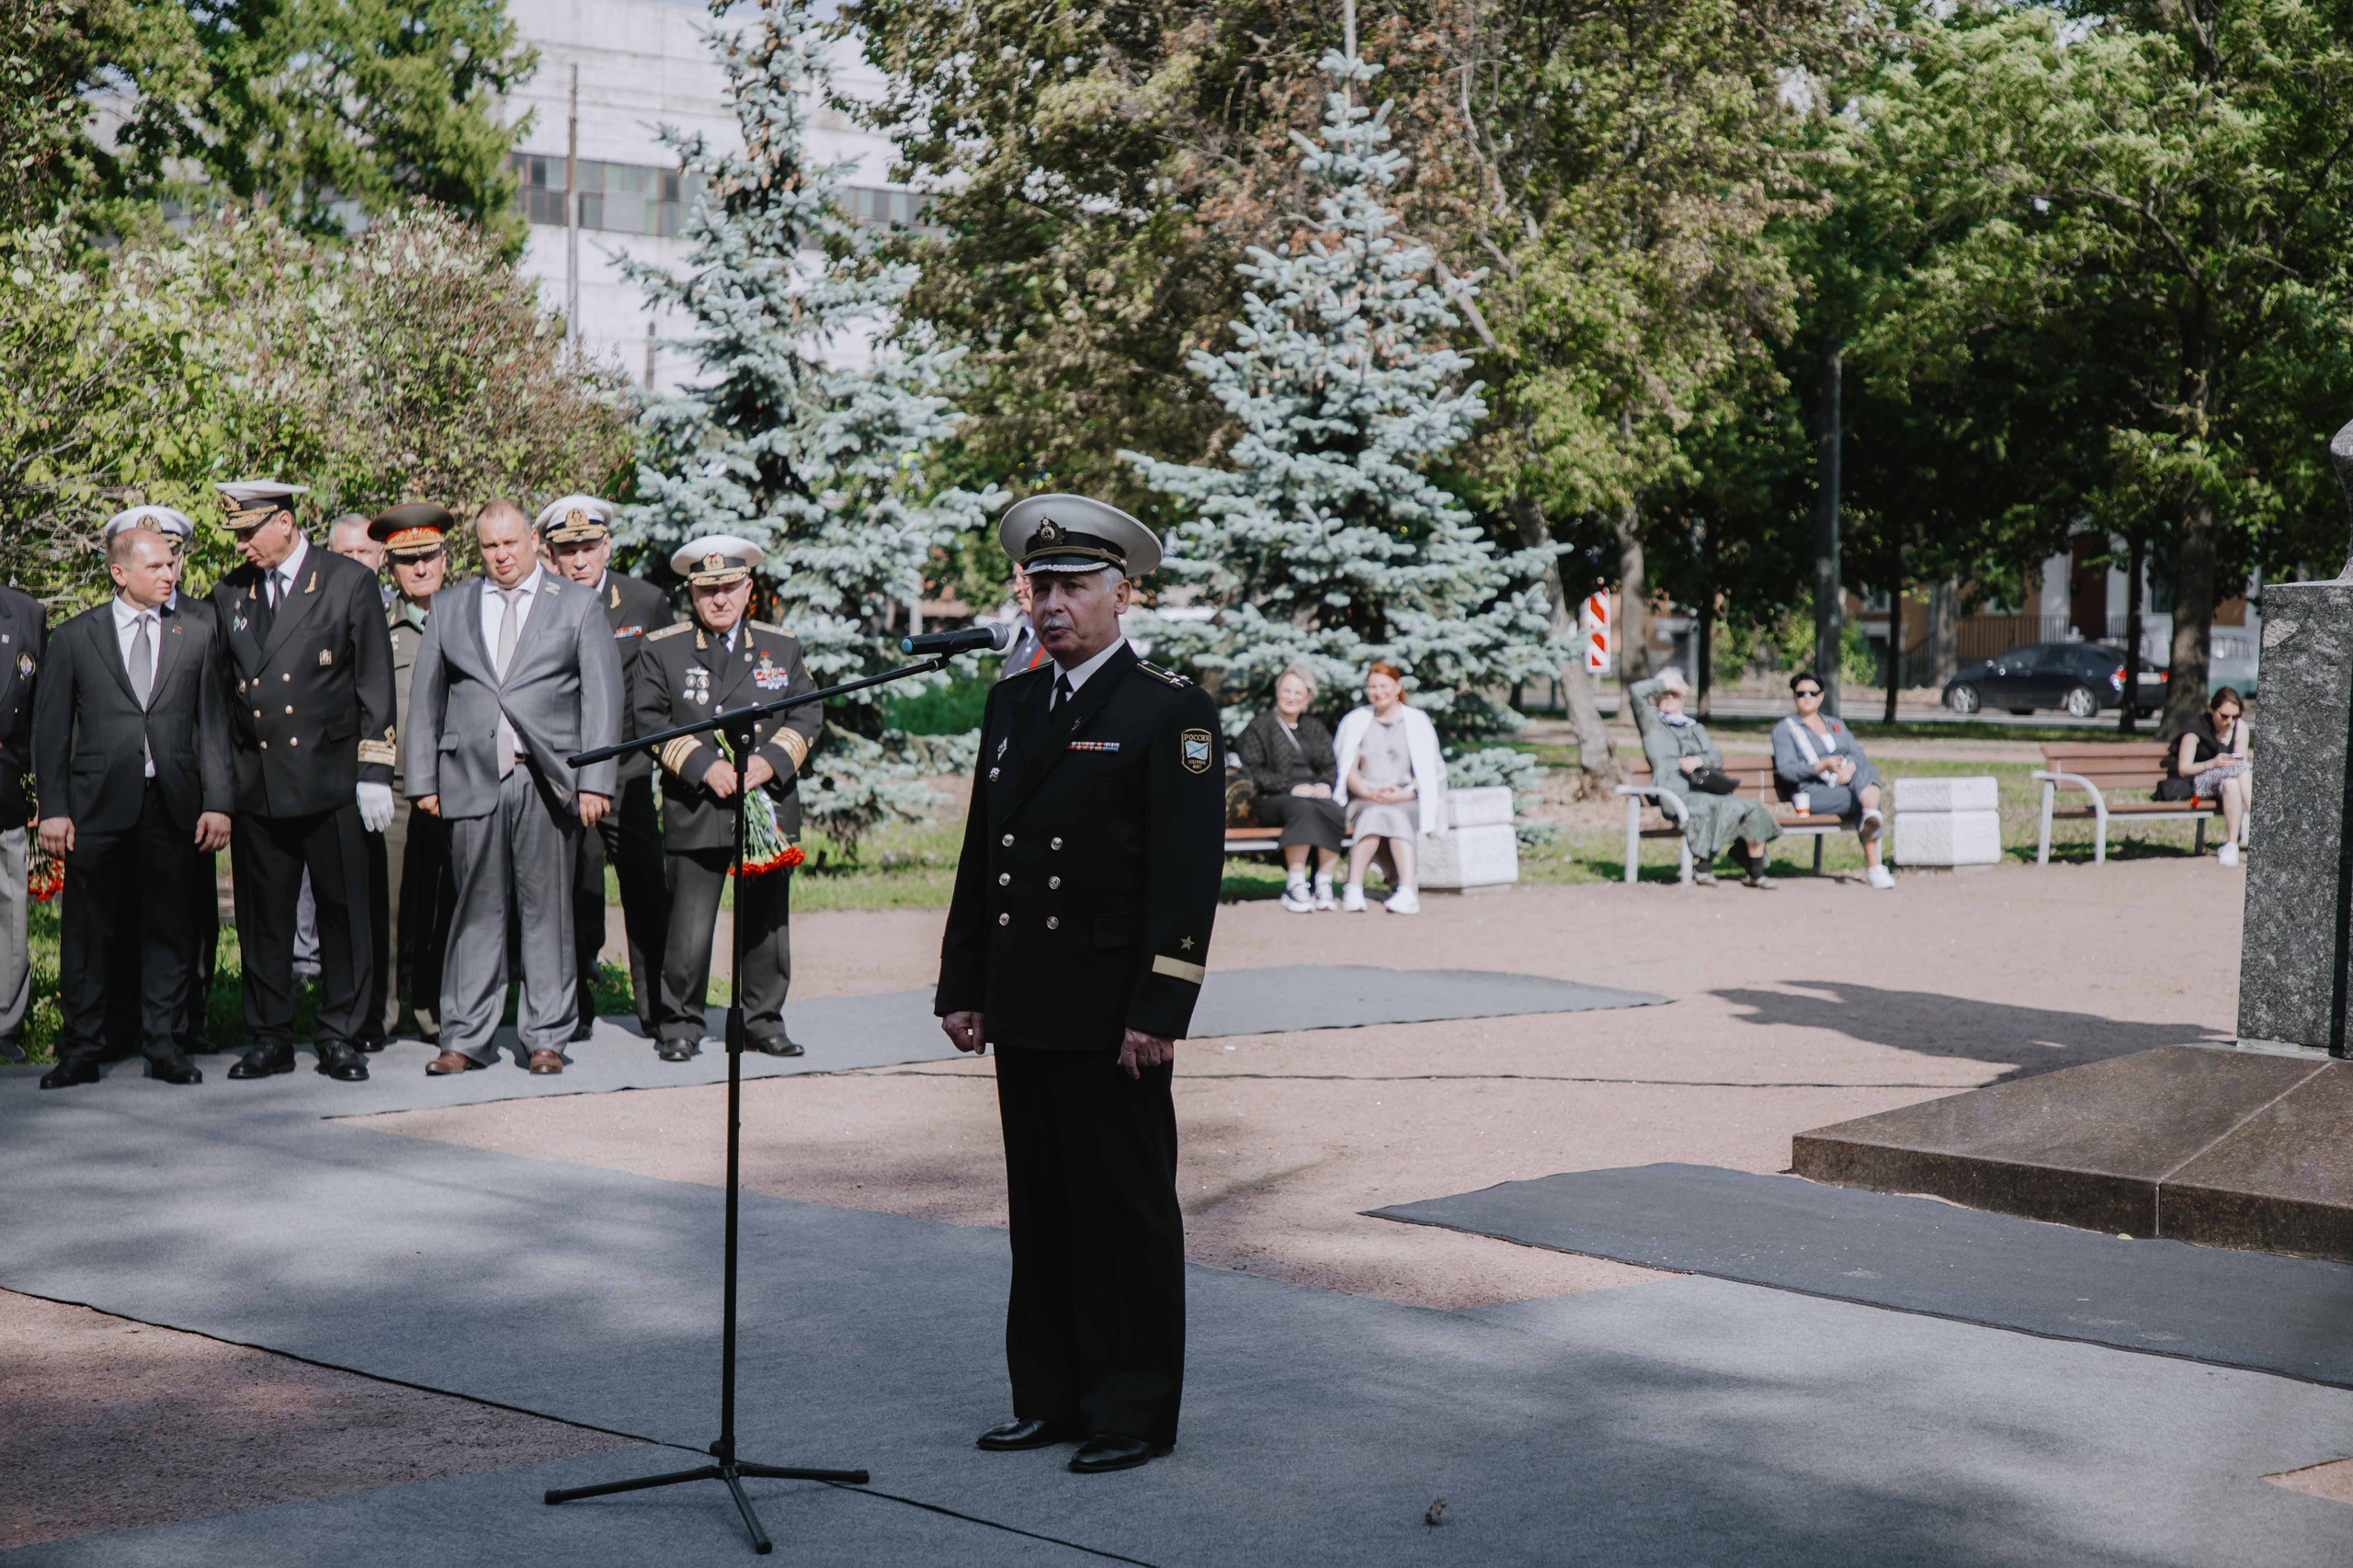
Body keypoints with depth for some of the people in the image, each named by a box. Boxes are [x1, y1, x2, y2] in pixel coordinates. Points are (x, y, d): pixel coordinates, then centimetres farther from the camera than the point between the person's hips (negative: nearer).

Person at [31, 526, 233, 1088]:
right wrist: (53, 808, -2)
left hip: (172, 804, 1)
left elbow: (213, 723, 8)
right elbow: (51, 729, 6)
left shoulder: (197, 634, 10)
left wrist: (218, 802, 0)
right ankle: (80, 1051, 9)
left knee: (170, 930, 4)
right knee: (87, 930, 1)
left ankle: (163, 1046, 14)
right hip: (98, 806, -1)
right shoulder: (75, 637, 6)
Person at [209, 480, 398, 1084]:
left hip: (330, 779, -3)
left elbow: (375, 683, -1)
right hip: (255, 782, 3)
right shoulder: (228, 594, 11)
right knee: (262, 917, 6)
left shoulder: (349, 583, 0)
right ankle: (270, 1039, 14)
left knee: (343, 913, 1)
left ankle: (340, 1038, 9)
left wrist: (374, 773, -6)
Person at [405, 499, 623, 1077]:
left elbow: (602, 697, 3)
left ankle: (546, 1037, 8)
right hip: (472, 779, 2)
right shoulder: (449, 607, 15)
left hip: (547, 780, -1)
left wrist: (595, 780, -6)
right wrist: (422, 780, 6)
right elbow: (425, 697, 14)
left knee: (547, 910, 1)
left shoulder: (577, 606, 8)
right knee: (476, 909, 1)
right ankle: (466, 1038, 7)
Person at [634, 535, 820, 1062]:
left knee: (766, 922, 8)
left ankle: (763, 1021, 20)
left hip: (769, 804, 3)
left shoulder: (782, 646, 12)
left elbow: (807, 715, 9)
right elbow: (651, 722, -1)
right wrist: (704, 766, -12)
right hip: (695, 814, -3)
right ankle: (679, 1025, 7)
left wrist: (771, 761, -9)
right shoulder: (662, 650, 4)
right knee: (689, 926, -6)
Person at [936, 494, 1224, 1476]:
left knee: (1126, 1214, 1)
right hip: (1024, 1012, 7)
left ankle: (1134, 1412, 10)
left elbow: (1189, 872, -12)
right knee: (1040, 1209, 12)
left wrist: (1158, 1014, -17)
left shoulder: (1171, 712, -7)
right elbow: (979, 856, 16)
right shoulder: (1011, 704, 14)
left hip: (1113, 1017, -6)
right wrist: (962, 987, 11)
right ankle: (1052, 1396, 22)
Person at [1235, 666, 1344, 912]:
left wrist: (1324, 784, -4)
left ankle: (1324, 885, -33)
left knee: (1332, 811, -33)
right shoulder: (1259, 727, 11)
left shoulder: (1314, 728, 26)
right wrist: (1290, 788, -12)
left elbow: (1331, 765, 20)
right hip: (1274, 799, -4)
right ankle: (1295, 887, -41)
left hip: (1315, 793, 4)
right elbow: (1253, 772, 0)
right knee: (1303, 809, -40)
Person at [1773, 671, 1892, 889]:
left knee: (1867, 771, -32)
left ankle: (1871, 816, -53)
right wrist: (1823, 766, -17)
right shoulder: (1784, 729, 12)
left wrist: (1850, 766, -13)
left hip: (1848, 781, 4)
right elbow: (1786, 770, -3)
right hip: (1813, 791, -4)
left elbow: (1857, 752, 13)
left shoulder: (1835, 724, 28)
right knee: (1868, 800, -31)